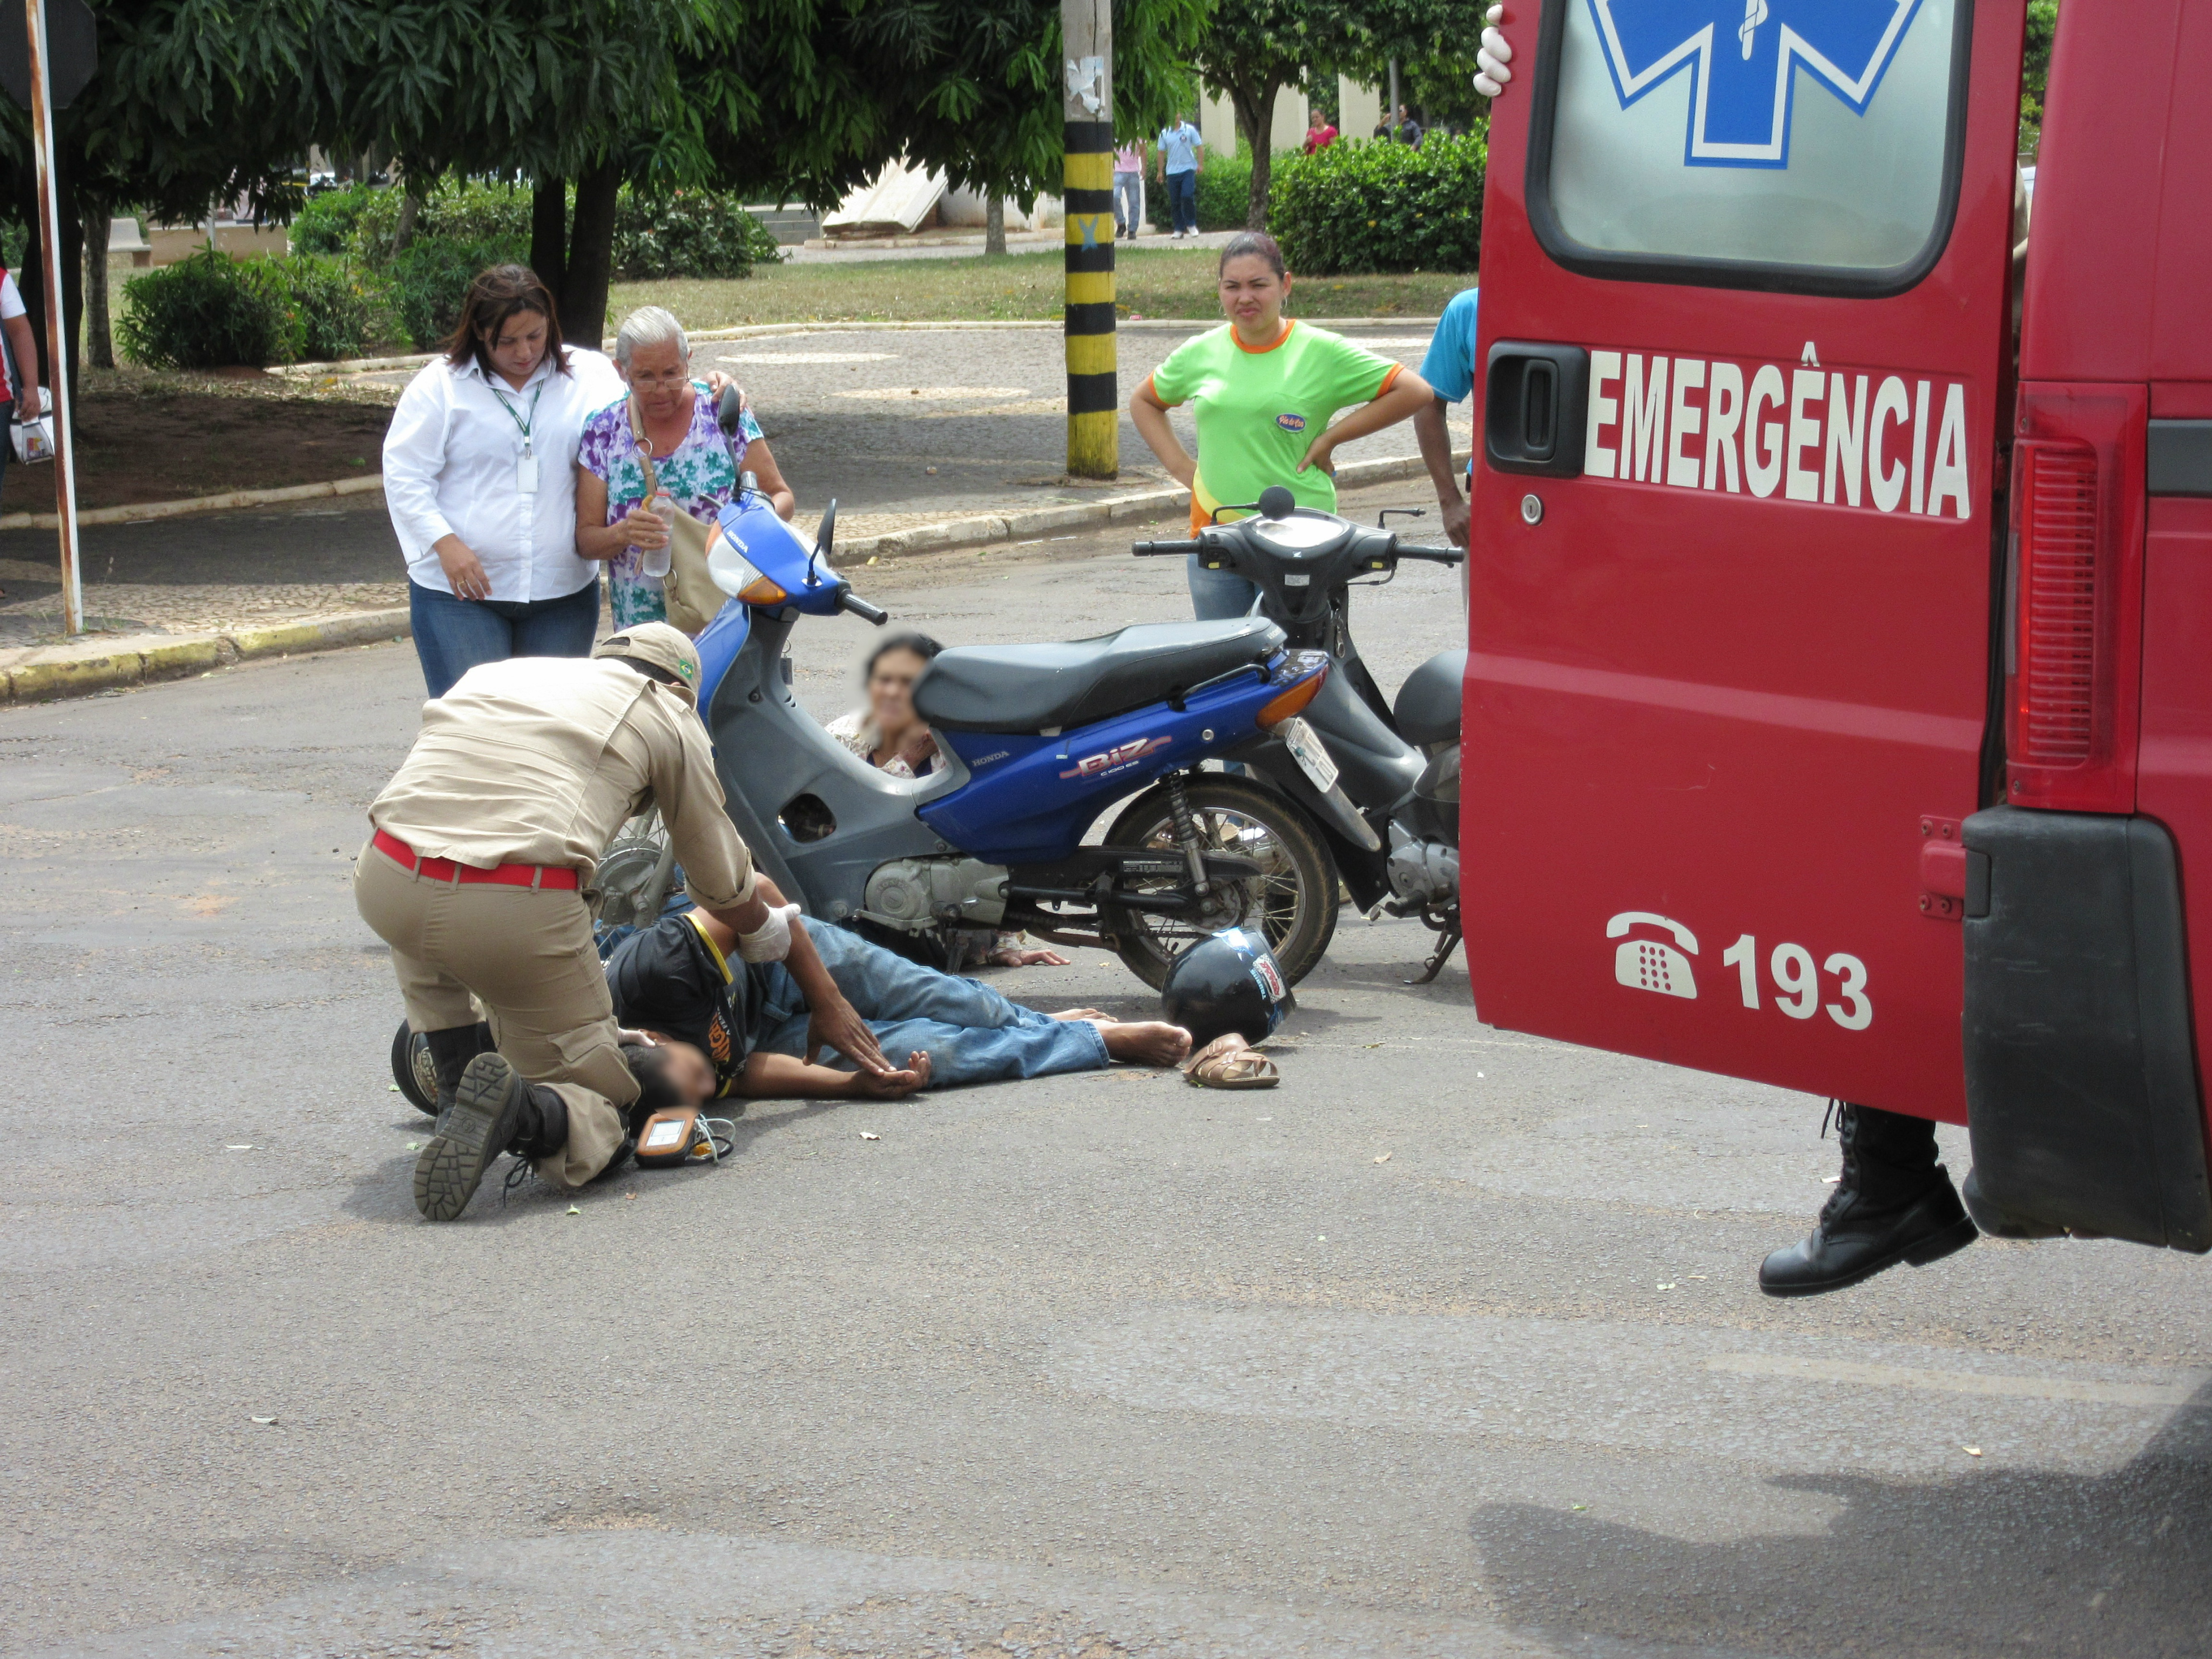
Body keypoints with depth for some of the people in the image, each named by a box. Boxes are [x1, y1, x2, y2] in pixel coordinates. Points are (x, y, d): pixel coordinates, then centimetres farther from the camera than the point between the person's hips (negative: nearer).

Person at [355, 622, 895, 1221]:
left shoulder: (493, 672, 33)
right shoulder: (667, 716, 21)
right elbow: (729, 890, 27)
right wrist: (827, 1000, 41)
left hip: (383, 882, 4)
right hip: (517, 910, -4)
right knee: (595, 1119, 13)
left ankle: (458, 1093, 22)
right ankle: (521, 1113, -20)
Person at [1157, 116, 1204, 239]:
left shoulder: (1190, 130, 0)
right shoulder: (1165, 134, 6)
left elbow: (1199, 147, 3)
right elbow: (1162, 153, 11)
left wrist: (1200, 165, -4)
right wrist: (1160, 171, 9)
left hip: (1188, 170, -3)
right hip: (1172, 172, 3)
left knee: (1187, 196, -15)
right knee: (1175, 201, 3)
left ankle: (1191, 225, 1)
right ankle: (1179, 229, 11)